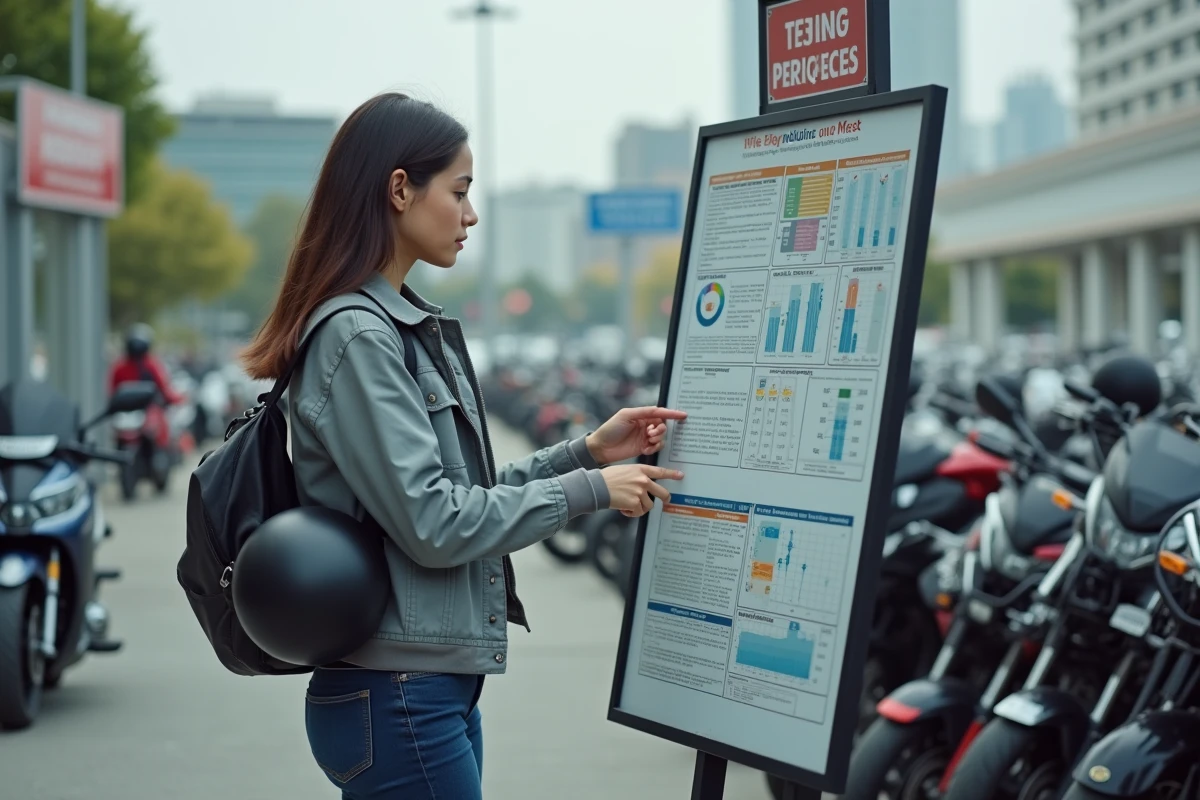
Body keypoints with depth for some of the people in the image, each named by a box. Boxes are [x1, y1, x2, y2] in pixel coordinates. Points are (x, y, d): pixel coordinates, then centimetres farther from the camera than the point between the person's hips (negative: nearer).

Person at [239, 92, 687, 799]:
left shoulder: (408, 326, 14)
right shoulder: (356, 336, -15)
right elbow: (432, 522, -19)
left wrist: (588, 450, 8)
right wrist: (590, 490, -12)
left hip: (440, 686, 9)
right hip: (398, 697, -9)